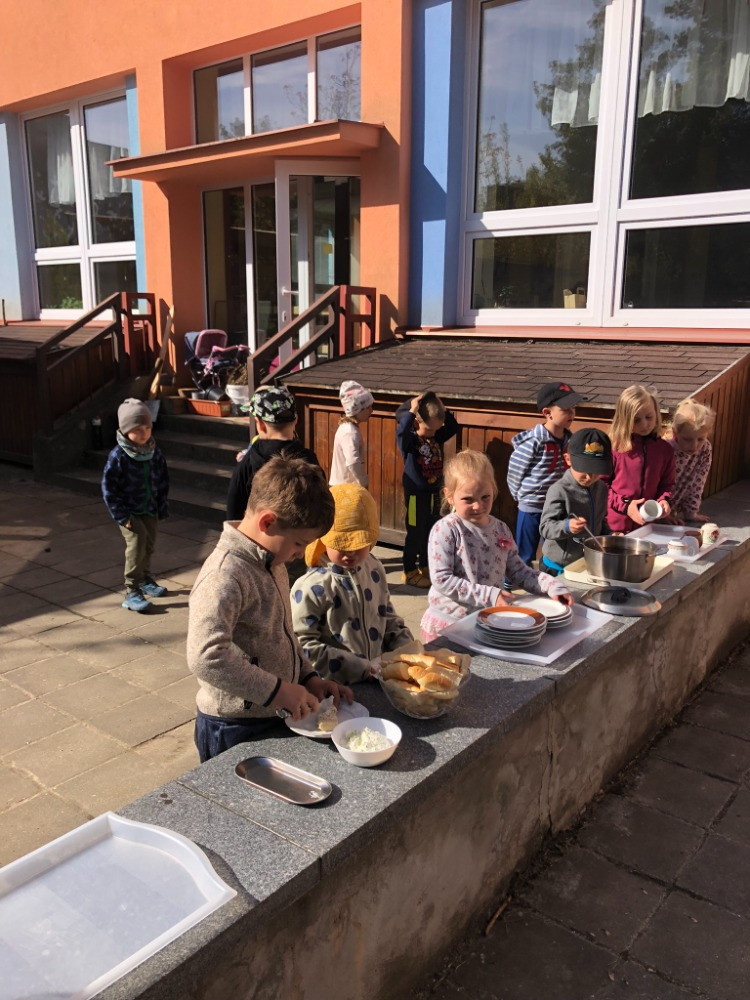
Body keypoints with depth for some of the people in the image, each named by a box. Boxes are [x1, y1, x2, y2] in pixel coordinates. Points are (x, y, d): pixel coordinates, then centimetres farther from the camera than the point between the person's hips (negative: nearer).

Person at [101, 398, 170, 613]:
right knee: (136, 544, -16)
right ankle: (131, 591, -10)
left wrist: (163, 507, 6)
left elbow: (163, 481, 10)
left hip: (150, 510, 6)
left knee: (149, 546, 15)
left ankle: (145, 579, 37)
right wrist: (121, 516, -15)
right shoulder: (118, 456, -15)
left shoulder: (154, 452, 0)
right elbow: (108, 488, -14)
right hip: (129, 512, -5)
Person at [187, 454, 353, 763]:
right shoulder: (225, 577, -26)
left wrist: (309, 678, 4)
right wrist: (278, 690, -30)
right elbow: (206, 657, -36)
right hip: (235, 730, -9)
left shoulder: (271, 562, 4)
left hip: (273, 716, 9)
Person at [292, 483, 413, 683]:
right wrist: (361, 668, -16)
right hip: (336, 688, -5)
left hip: (378, 673, 5)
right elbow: (303, 645, -15)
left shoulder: (374, 570, 7)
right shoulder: (312, 588, -14)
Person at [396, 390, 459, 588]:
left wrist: (442, 409, -2)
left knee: (431, 532, 15)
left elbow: (453, 427, 8)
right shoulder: (409, 439, -14)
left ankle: (425, 567, 30)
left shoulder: (436, 437, 5)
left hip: (434, 492, 7)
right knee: (415, 533, 1)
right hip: (416, 493, -7)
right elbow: (401, 431, -35)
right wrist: (412, 411, -29)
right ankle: (409, 572, 13)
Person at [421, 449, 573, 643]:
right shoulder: (445, 531, -14)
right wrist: (489, 595, -22)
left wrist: (551, 585, -4)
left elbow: (518, 571, 11)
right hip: (449, 624, -5)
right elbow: (441, 579, -19)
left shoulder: (501, 529, 5)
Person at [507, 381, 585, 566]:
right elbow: (514, 472, -10)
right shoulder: (533, 441, -19)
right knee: (525, 557, 8)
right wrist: (523, 497, 0)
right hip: (531, 509, -6)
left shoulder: (569, 439, 0)